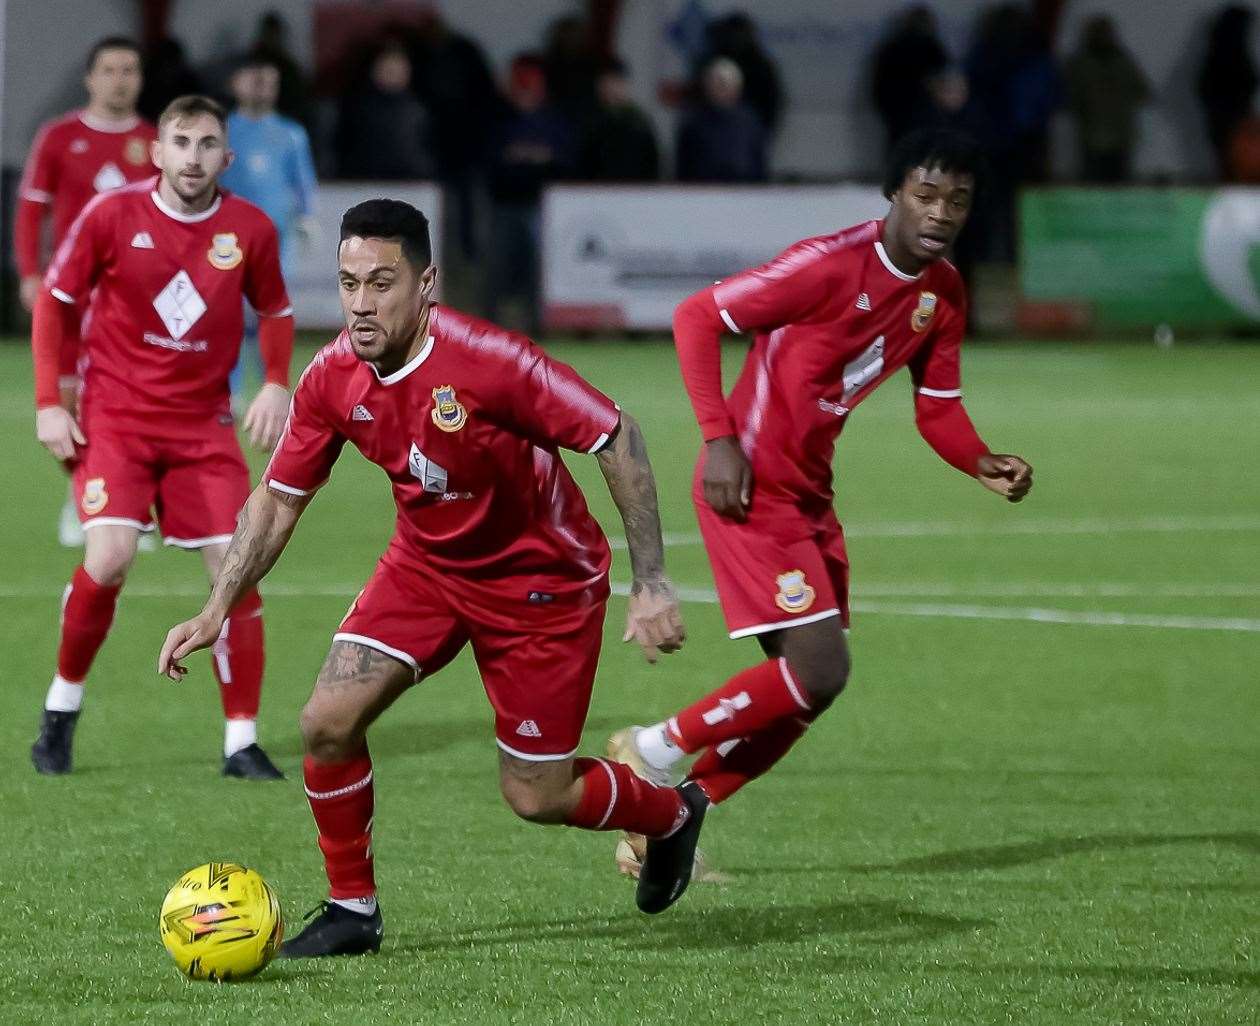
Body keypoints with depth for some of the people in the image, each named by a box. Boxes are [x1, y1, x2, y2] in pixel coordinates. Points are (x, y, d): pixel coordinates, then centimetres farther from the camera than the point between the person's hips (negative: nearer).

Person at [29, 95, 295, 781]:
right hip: (114, 416, -2)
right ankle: (62, 706, 4)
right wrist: (48, 403, -4)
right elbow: (55, 301, 2)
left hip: (204, 424, 2)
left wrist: (276, 386, -3)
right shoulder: (112, 215, -8)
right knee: (109, 557, -20)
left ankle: (242, 742, 3)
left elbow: (275, 311, 14)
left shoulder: (250, 230, -3)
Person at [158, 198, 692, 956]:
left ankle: (670, 813, 33)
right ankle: (353, 912, 8)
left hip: (540, 577, -5)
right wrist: (217, 610, -6)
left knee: (536, 798, 0)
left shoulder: (489, 361, -30)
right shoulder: (334, 378, -13)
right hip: (426, 564, 5)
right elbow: (279, 498, 1)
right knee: (329, 722, -13)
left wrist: (653, 585, -24)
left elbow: (618, 439, -23)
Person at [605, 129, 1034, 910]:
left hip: (808, 492, 9)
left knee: (806, 685, 10)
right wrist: (720, 438, -22)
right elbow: (698, 317, -16)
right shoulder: (832, 265, -20)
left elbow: (937, 407, 14)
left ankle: (685, 800, 23)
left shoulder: (943, 295, 5)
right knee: (819, 671, -15)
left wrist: (983, 464, -7)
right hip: (751, 486, -9)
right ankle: (657, 753, 1)